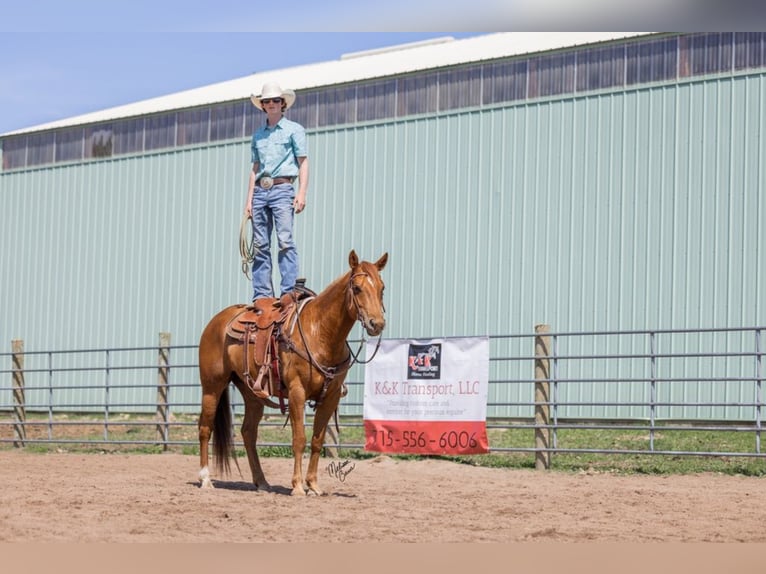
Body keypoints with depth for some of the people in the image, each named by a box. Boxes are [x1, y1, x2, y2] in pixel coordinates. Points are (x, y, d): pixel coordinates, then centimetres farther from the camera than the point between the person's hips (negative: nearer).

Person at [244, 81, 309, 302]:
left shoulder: (294, 130, 6)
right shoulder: (258, 135, 19)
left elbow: (303, 163, 0)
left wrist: (302, 193, -11)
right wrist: (249, 199, 12)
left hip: (282, 189, -5)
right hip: (260, 191, 5)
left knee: (285, 240, -15)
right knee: (260, 245, 2)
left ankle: (289, 291, -19)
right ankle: (261, 295, 3)